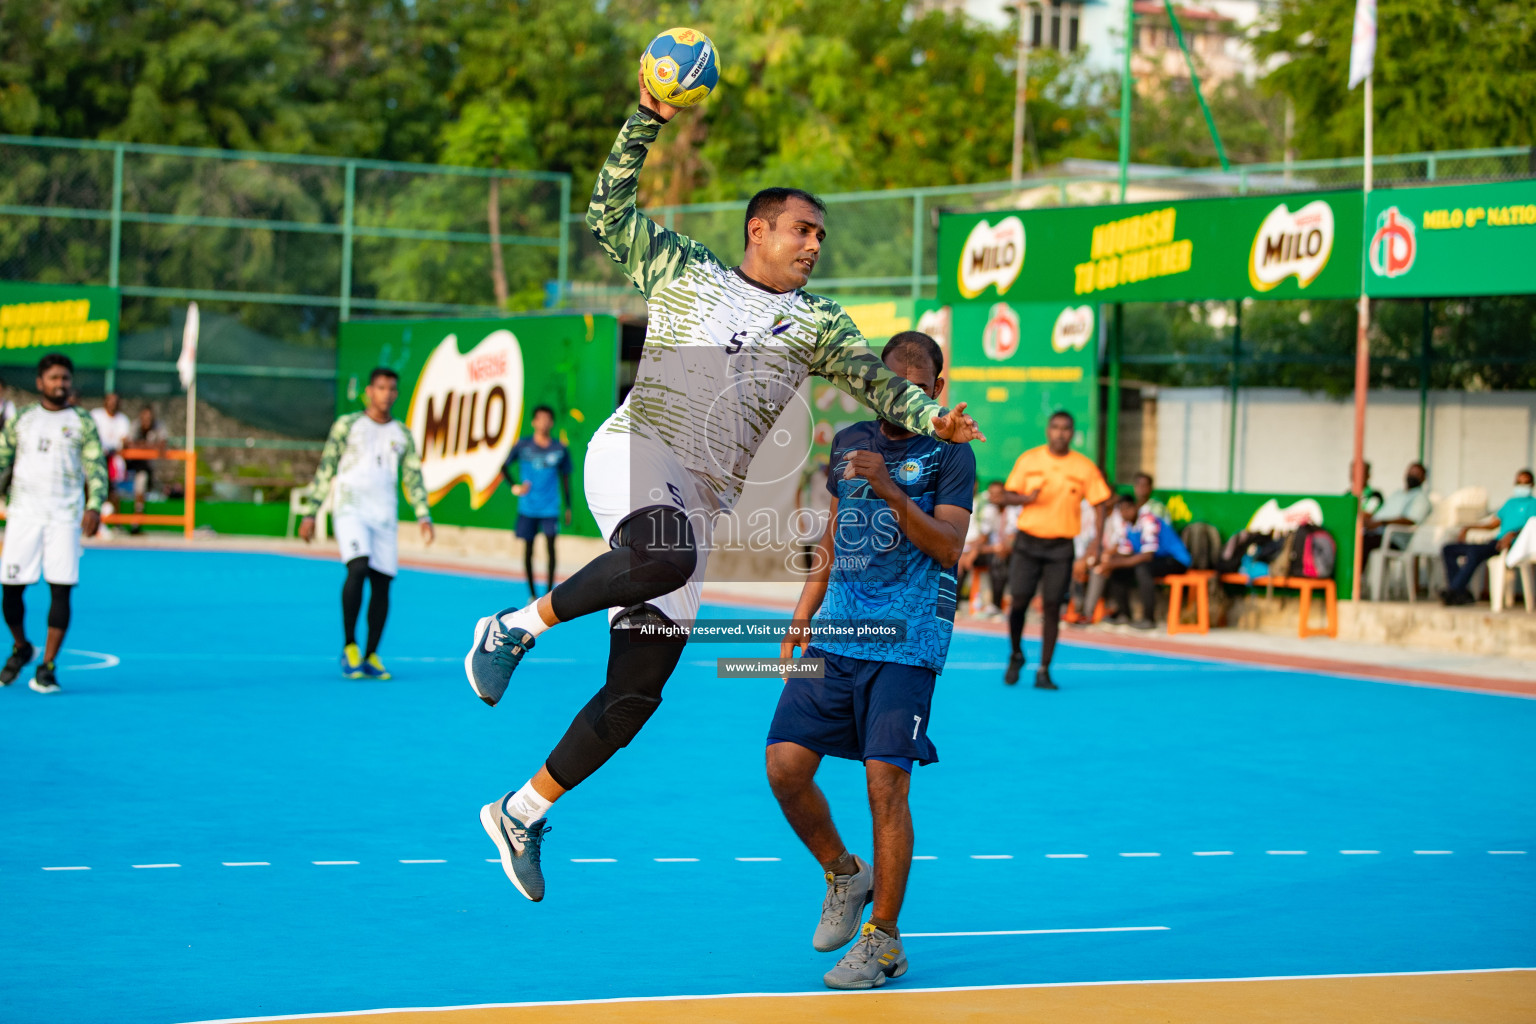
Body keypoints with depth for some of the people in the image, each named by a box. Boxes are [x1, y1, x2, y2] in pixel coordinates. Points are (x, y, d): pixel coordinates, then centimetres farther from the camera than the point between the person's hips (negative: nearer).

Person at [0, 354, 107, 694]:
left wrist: (94, 506, -13)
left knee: (60, 589, -7)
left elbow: (96, 470, 2)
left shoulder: (82, 423, 6)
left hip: (65, 516, -1)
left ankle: (47, 666, 0)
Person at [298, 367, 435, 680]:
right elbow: (325, 470, 6)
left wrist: (424, 517, 1)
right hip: (350, 510, -4)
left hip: (385, 516, 4)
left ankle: (371, 656, 10)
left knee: (382, 583, 0)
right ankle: (349, 646, -14)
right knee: (358, 568, -24)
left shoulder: (402, 435, 16)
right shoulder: (347, 425, 6)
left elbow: (413, 478, 15)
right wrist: (309, 514, 1)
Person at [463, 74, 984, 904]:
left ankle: (522, 813, 15)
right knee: (667, 555, -41)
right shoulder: (682, 270, 11)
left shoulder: (816, 323, 17)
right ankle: (516, 626, -22)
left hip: (702, 499, 5)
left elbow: (878, 380, 9)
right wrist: (647, 119, -1)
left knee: (635, 695, 0)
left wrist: (931, 418, -11)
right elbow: (609, 214, 8)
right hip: (634, 450, -4)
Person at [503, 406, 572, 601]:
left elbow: (565, 478, 11)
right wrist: (514, 486, -10)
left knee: (550, 546, -11)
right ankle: (532, 594, 15)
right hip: (527, 507, 0)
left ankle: (549, 592, -1)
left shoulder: (560, 449, 2)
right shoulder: (523, 445, 0)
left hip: (550, 508, 0)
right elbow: (505, 467, 8)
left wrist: (568, 508, 10)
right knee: (528, 550, 3)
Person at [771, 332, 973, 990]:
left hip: (905, 645, -5)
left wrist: (892, 491, -25)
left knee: (885, 781, -11)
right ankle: (844, 875, 22)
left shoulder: (949, 453, -1)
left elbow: (948, 545, -14)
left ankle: (884, 941, 0)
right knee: (786, 765, -4)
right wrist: (801, 622, 18)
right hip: (834, 638, 5)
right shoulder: (848, 443, 15)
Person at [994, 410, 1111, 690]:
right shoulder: (1029, 460, 2)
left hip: (1061, 545, 0)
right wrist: (1027, 498, -16)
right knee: (1019, 601, -5)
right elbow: (1007, 496, 6)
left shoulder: (1085, 467, 0)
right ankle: (1016, 655, 22)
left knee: (1051, 607, -1)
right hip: (1028, 541, 0)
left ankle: (1044, 671, 6)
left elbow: (1099, 504, 4)